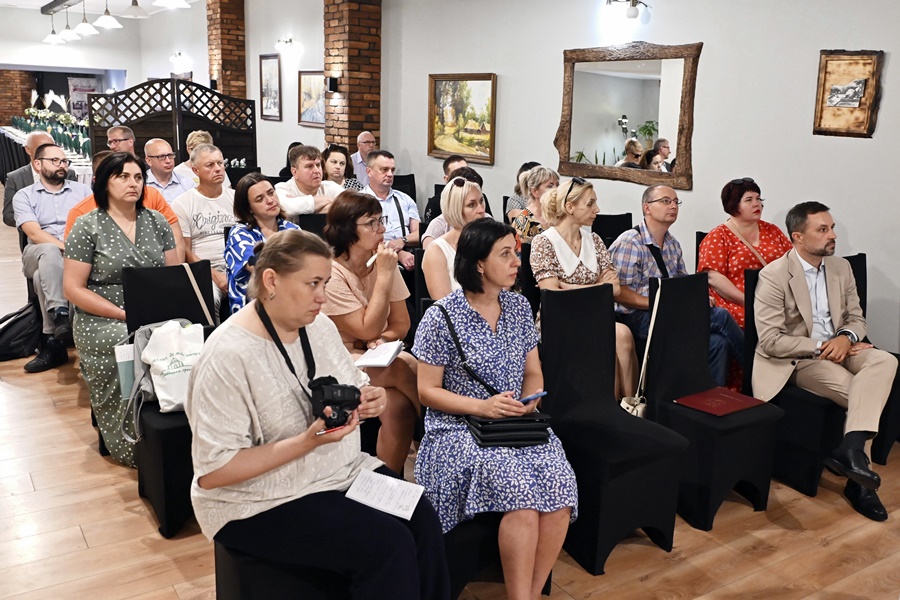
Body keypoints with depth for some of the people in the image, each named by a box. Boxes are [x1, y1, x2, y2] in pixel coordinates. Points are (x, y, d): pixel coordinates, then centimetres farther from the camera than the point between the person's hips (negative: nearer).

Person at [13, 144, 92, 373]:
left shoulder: (82, 190, 15)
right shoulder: (24, 196, 11)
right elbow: (34, 233, -6)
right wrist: (65, 247, -21)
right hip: (39, 255, -1)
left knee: (43, 274, -32)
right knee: (49, 252, -37)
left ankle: (52, 342, -30)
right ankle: (60, 315, -44)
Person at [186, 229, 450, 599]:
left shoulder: (320, 326, 1)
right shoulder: (228, 356, -22)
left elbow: (351, 388, 16)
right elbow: (212, 471, -21)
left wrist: (368, 400, -9)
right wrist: (307, 442, -28)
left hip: (343, 471, 7)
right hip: (262, 503, -6)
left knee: (424, 522, -15)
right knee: (390, 545, -21)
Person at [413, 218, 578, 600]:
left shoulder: (519, 307, 8)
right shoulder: (441, 318, -8)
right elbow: (428, 391, -6)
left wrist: (529, 401, -6)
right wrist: (482, 407, -18)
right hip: (458, 429, -4)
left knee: (561, 489, -22)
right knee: (521, 489, -29)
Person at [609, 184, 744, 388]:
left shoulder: (672, 244, 17)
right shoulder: (630, 243, -9)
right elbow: (619, 292, -15)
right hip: (638, 317, -8)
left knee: (717, 341, -23)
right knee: (720, 316, -20)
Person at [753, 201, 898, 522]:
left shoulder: (841, 268, 9)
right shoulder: (773, 275, -12)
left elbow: (857, 318, 12)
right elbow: (770, 341, -17)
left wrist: (846, 337, -12)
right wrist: (821, 347, -19)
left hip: (837, 349, 6)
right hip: (796, 360, -6)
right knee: (861, 392, -26)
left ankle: (852, 448, -33)